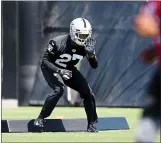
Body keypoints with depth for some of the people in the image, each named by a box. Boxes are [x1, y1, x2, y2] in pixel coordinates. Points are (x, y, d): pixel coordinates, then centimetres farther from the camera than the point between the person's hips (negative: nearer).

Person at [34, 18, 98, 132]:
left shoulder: (86, 45, -16)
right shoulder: (58, 43, -30)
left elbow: (94, 66, -9)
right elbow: (45, 61, -27)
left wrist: (91, 54, -31)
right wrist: (59, 71, -41)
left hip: (69, 70, 5)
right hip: (51, 68, -5)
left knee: (87, 92, -5)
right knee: (59, 89, -32)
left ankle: (92, 124, 11)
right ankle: (40, 119, -22)